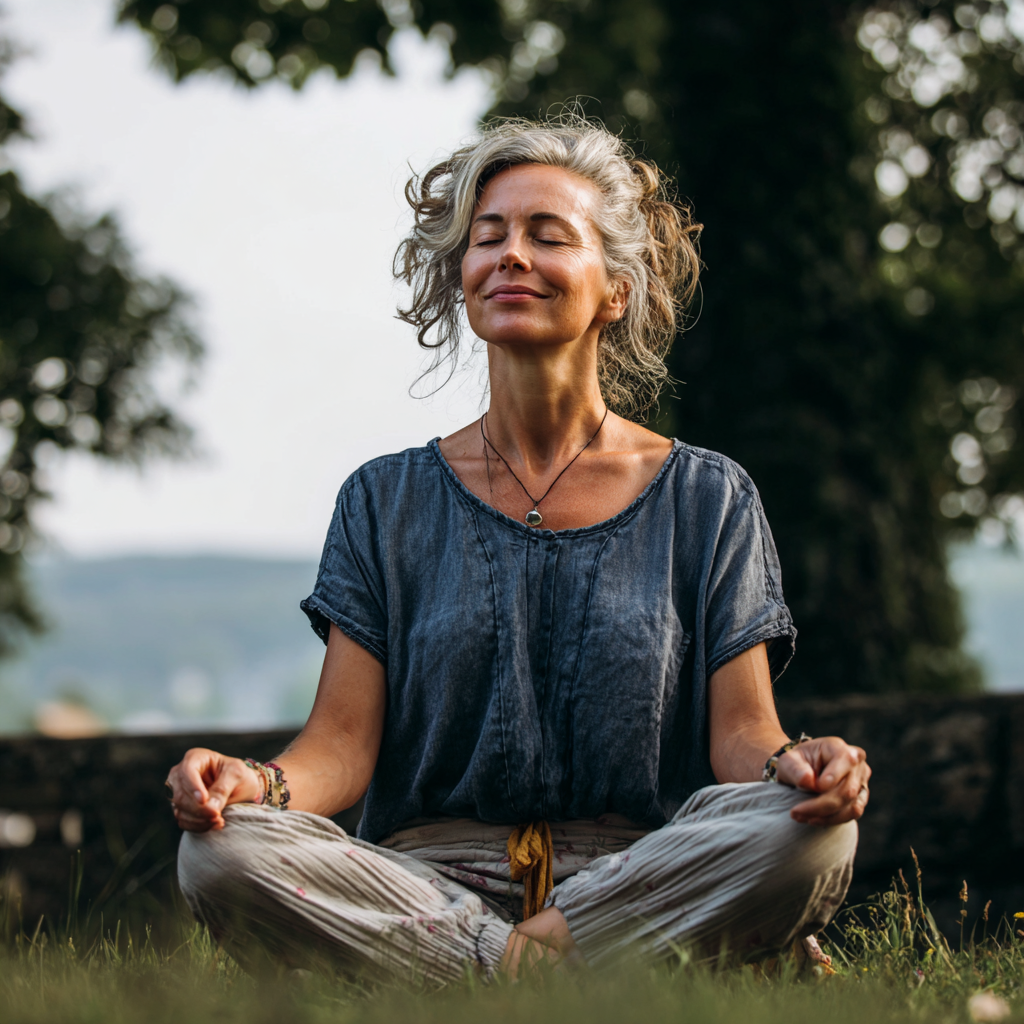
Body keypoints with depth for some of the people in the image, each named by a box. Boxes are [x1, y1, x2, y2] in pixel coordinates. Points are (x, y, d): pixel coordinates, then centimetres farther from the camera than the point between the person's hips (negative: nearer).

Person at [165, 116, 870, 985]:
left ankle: (502, 967, -23)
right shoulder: (386, 502, 13)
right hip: (424, 875, 1)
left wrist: (791, 765, -21)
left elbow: (740, 729, 4)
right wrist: (260, 784, -20)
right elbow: (343, 741, 4)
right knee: (223, 853, -30)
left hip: (641, 882, 0)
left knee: (812, 834, -32)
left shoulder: (708, 500, 12)